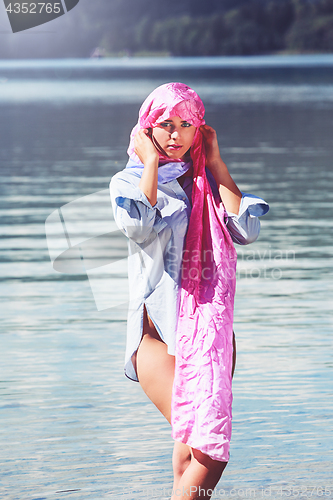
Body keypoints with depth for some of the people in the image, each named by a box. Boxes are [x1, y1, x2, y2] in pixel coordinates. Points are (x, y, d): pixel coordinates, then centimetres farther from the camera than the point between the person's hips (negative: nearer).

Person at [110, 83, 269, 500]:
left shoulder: (209, 181, 13)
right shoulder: (129, 181, 4)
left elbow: (247, 229, -6)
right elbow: (138, 227, -19)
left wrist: (215, 164, 0)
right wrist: (151, 161, -8)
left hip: (211, 331, 4)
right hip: (157, 331, -4)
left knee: (211, 445, 3)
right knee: (198, 441, -19)